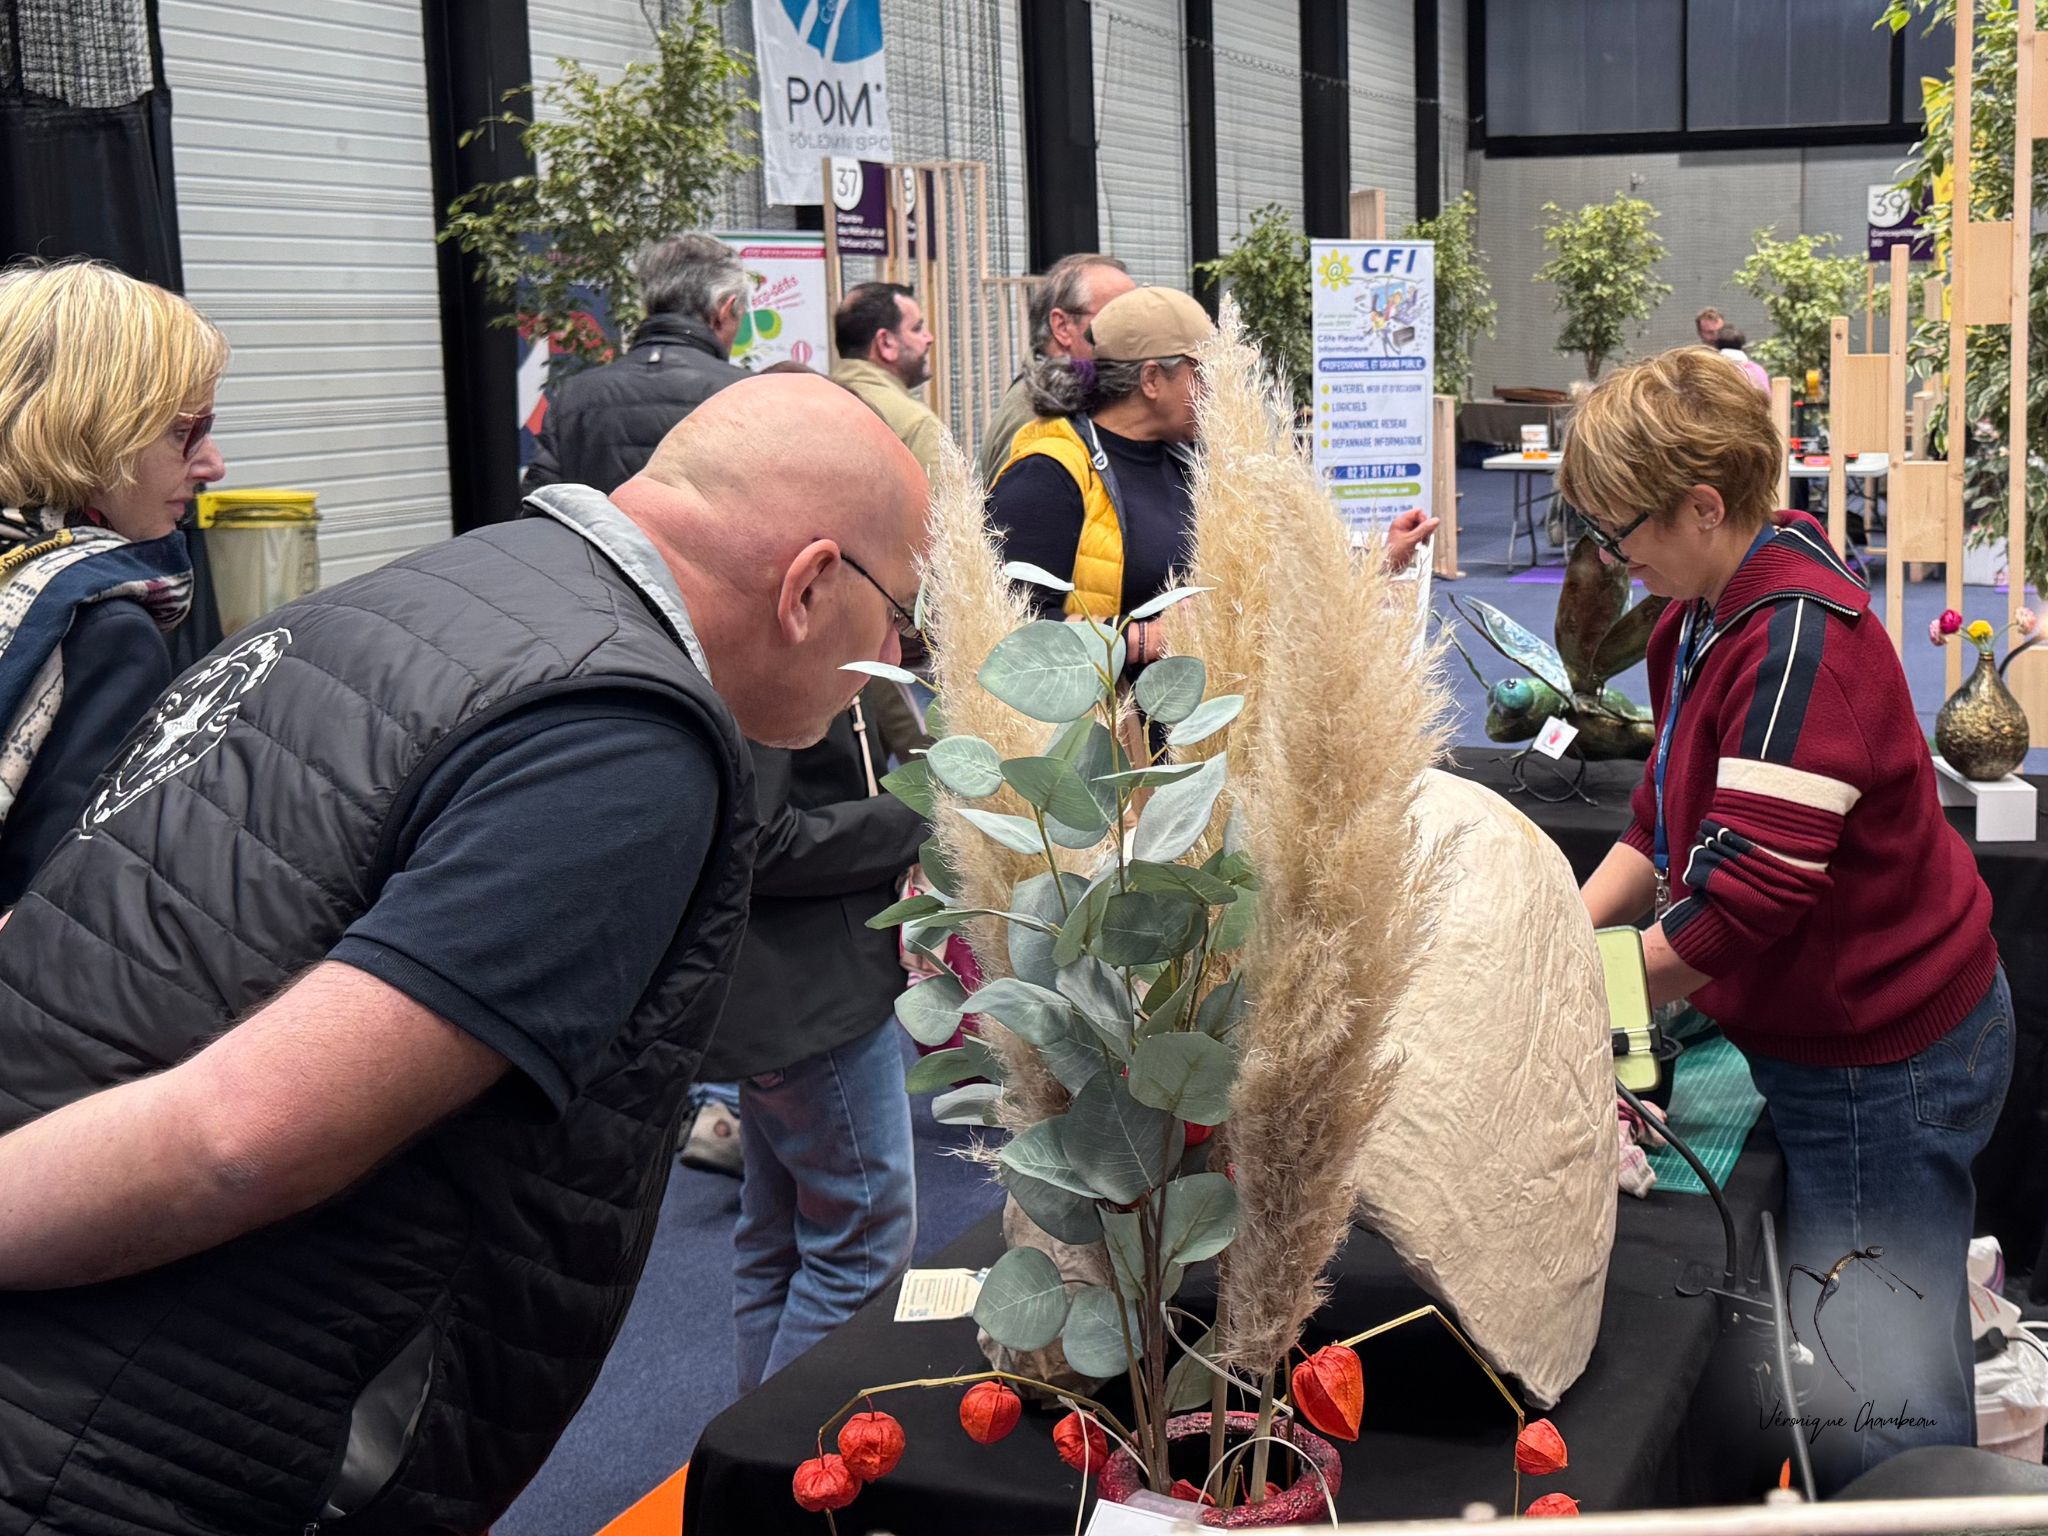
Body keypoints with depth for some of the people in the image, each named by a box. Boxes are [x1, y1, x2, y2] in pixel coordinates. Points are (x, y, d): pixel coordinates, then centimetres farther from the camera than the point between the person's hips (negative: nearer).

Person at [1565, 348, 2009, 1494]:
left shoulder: (1800, 637, -26)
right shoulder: (1709, 617, 7)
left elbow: (1745, 897, -30)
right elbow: (1666, 828, 13)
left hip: (1879, 1059, -10)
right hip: (1816, 1041, 10)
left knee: (1872, 1419, -3)